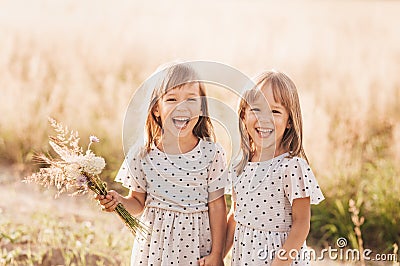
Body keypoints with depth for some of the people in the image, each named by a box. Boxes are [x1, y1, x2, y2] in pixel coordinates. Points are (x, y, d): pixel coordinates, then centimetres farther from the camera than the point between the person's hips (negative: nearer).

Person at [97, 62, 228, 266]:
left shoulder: (212, 153, -9)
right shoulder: (143, 156, -6)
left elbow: (216, 205, -4)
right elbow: (138, 202, 5)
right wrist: (119, 201, -16)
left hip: (195, 244, -1)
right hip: (154, 245, 1)